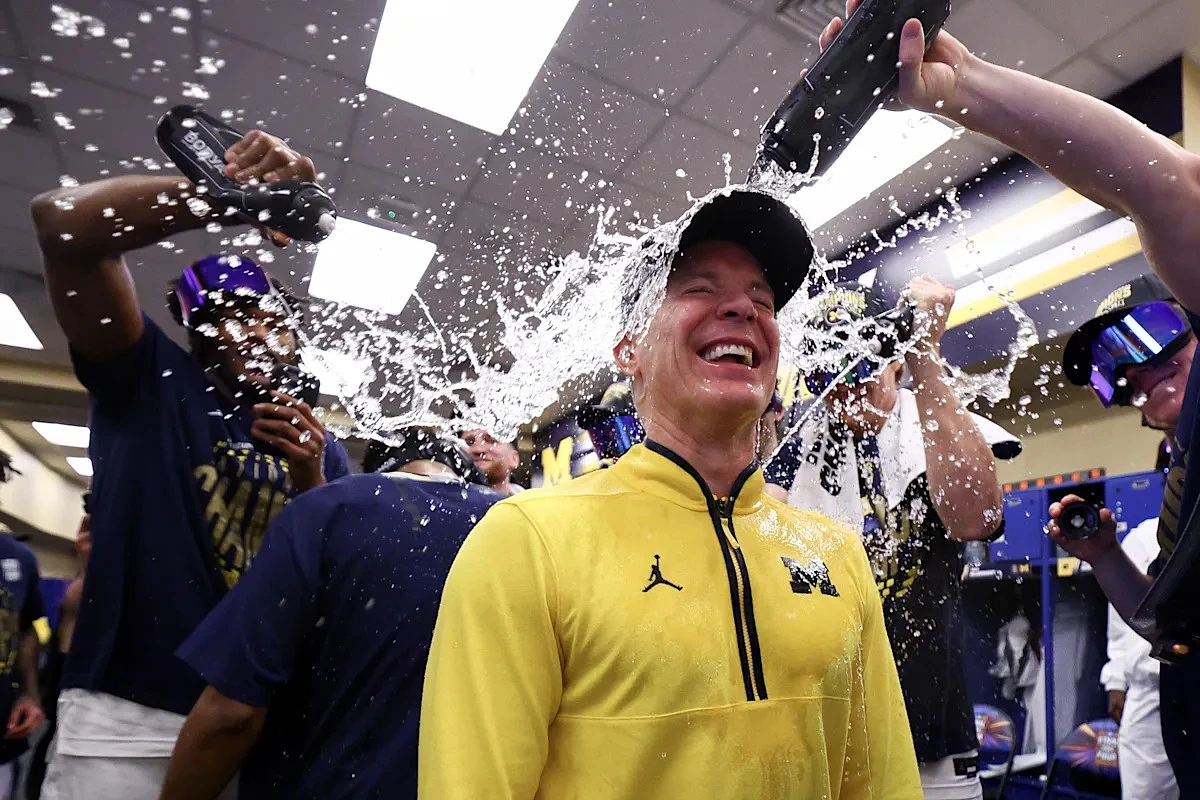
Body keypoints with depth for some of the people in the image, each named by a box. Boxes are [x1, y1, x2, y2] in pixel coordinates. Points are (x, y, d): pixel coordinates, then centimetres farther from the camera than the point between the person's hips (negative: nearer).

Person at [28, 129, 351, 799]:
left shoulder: (322, 451, 5)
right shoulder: (151, 380, -1)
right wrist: (228, 195, -27)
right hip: (125, 718, -2)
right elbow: (64, 224, -14)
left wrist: (312, 486, -14)